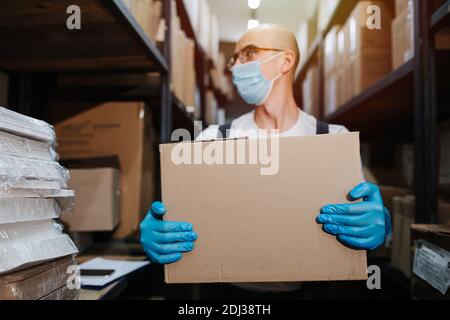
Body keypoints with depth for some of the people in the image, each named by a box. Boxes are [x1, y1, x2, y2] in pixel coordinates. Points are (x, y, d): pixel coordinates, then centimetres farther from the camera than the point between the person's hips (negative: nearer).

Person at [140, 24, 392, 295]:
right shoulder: (213, 140, 4)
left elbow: (364, 212, 0)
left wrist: (378, 225, -24)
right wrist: (155, 233, -22)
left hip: (306, 288, 0)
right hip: (229, 288, 0)